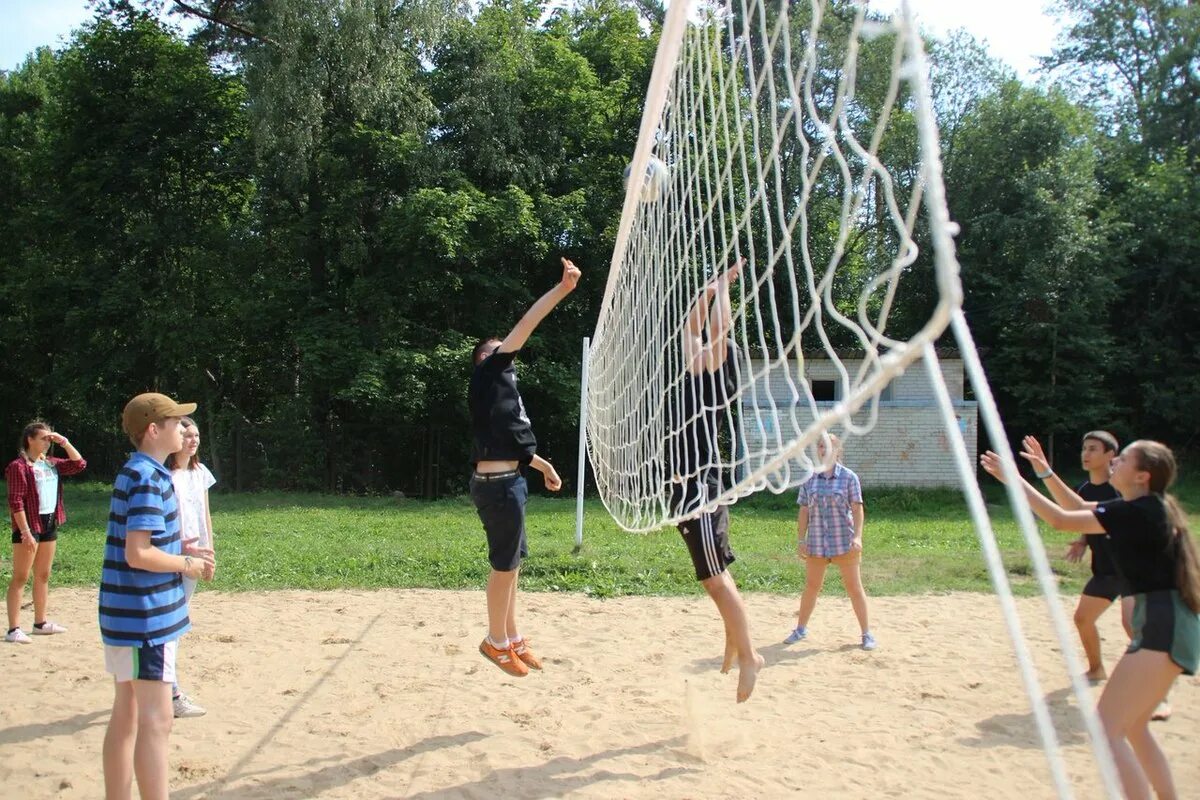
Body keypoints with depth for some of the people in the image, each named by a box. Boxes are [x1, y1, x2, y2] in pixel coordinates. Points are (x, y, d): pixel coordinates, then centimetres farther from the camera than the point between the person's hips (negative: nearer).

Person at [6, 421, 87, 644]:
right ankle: (13, 629, -1)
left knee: (43, 576, 14)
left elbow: (79, 464, 13)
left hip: (50, 524, 8)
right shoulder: (19, 466, -11)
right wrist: (25, 531, -21)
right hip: (28, 525, -8)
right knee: (20, 578, -4)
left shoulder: (52, 464, 11)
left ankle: (41, 623, 23)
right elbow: (16, 501, -16)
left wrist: (64, 442, 3)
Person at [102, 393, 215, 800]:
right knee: (156, 720, -6)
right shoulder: (148, 479, -18)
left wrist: (184, 549, 8)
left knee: (126, 715, 16)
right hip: (144, 618, -10)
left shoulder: (135, 472, 12)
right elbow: (138, 555, -24)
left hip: (128, 614, 10)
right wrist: (186, 563, -10)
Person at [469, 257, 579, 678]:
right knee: (504, 564, 0)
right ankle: (496, 642, 13)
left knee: (511, 562, 16)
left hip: (506, 482, 10)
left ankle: (512, 638, 27)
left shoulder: (501, 384, 21)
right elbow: (524, 327, -12)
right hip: (496, 484, -10)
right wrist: (562, 289, -14)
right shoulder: (487, 373, -5)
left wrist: (542, 464, 36)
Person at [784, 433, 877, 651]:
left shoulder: (849, 477, -4)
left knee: (854, 587, 4)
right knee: (811, 586, 13)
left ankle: (867, 633, 15)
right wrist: (800, 539, 3)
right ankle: (801, 629, 27)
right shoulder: (809, 479, 3)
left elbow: (858, 509, -6)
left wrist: (857, 536, -15)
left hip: (844, 541, -2)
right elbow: (803, 511, 5)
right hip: (816, 542, 2)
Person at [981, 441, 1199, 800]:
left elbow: (1061, 519, -13)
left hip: (1164, 628, -11)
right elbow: (1080, 508, 25)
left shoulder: (1137, 512, -16)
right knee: (1132, 727, 21)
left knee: (1106, 727, -13)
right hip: (1166, 624, 11)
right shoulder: (1146, 507, 12)